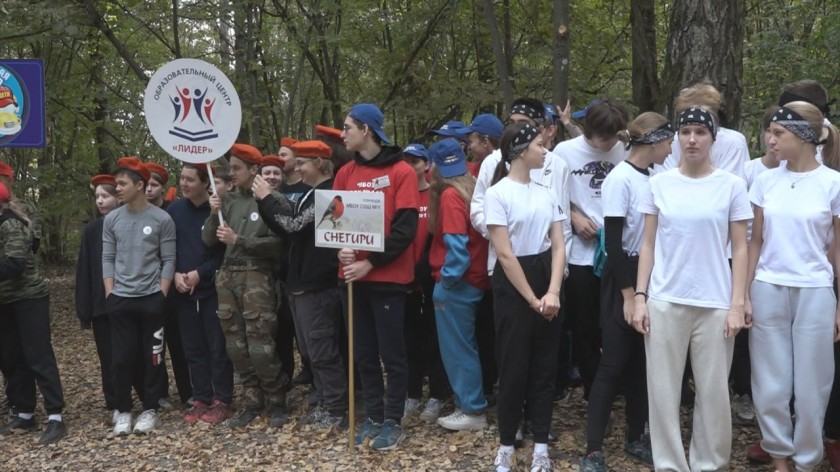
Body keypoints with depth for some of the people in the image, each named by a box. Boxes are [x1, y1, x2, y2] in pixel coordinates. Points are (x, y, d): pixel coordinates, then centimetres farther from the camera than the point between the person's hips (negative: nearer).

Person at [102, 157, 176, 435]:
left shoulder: (162, 219, -4)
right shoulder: (111, 220, 5)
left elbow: (168, 261, -2)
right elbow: (108, 259, 7)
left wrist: (161, 296, -7)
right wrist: (109, 294, 0)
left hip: (151, 299, -2)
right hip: (120, 300, 2)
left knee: (152, 357, 4)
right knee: (122, 358, 4)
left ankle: (150, 410, 16)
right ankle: (123, 411, 17)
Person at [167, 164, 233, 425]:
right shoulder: (174, 210, 5)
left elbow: (227, 250, -10)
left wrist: (200, 273, -14)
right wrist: (175, 274, -6)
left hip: (213, 288, -4)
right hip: (184, 291, 4)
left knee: (218, 347, 2)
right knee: (193, 348, 10)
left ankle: (221, 401, 12)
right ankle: (201, 399, 20)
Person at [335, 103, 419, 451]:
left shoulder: (402, 172, -6)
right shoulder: (346, 173, 10)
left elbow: (405, 229, -12)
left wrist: (370, 263, -17)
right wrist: (341, 249, -8)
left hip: (387, 276, -5)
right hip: (354, 275, 5)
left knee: (391, 353, 2)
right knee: (364, 352, 11)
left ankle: (393, 421, 14)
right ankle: (373, 416, 23)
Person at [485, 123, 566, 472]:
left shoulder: (546, 193, 8)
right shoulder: (497, 194, -9)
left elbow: (558, 246, 3)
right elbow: (505, 254, -13)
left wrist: (553, 292, -11)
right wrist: (532, 299, -13)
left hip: (546, 277, 6)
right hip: (513, 285, -5)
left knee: (544, 368, 8)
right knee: (514, 368, 1)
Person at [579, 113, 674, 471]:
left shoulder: (655, 178, 7)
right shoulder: (620, 180, -14)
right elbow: (613, 242, -16)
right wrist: (627, 294, -16)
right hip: (623, 279, -7)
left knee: (644, 361, 13)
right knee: (614, 364, -4)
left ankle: (635, 438, 27)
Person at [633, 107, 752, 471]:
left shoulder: (732, 185, 1)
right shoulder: (659, 184, 4)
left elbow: (740, 249, 1)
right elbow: (648, 245, 6)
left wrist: (737, 304, -5)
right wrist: (640, 297, 0)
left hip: (714, 303, -1)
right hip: (664, 301, 1)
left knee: (714, 391, 6)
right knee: (663, 390, 5)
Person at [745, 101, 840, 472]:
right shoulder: (766, 181, 3)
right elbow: (756, 242, 7)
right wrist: (744, 294, 2)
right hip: (768, 291, 2)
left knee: (810, 386, 6)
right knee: (770, 385, 7)